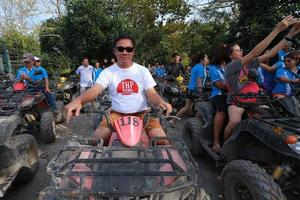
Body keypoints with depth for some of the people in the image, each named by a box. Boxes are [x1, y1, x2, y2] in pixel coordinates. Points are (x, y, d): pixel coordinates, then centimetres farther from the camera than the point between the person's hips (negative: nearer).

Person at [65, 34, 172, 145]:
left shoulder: (143, 70, 5)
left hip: (142, 113, 0)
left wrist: (161, 102, -25)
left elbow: (152, 94, -1)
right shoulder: (108, 72, 2)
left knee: (162, 141, -20)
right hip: (117, 114, 0)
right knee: (98, 139, -22)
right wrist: (78, 100, -36)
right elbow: (95, 89, -14)